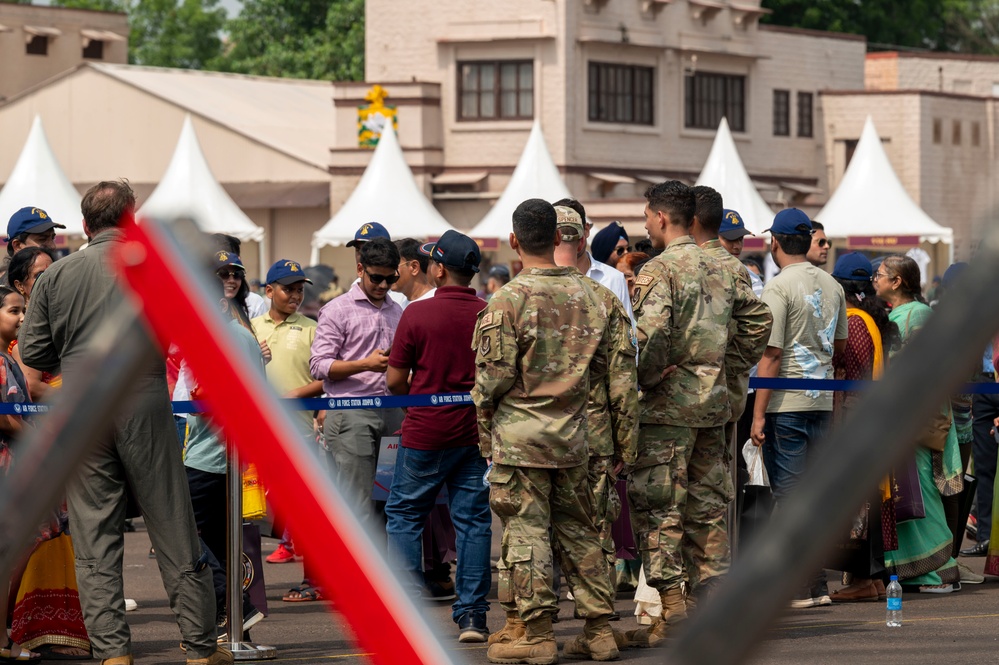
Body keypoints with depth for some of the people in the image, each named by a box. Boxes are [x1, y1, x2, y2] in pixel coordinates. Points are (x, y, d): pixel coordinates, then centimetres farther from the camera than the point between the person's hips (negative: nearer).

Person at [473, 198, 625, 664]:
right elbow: (600, 364, 12)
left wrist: (483, 420, 3)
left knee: (526, 531, -1)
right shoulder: (586, 294, 5)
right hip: (572, 433, 5)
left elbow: (495, 374, -12)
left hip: (520, 433, -5)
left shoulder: (510, 299, -12)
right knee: (578, 530, 12)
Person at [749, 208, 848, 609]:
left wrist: (758, 414, -14)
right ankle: (817, 585, 14)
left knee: (789, 492, -3)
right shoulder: (832, 286, 8)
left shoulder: (778, 288, -12)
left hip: (786, 402, -6)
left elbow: (771, 354, -16)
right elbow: (840, 344, 19)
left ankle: (800, 587, -3)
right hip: (823, 399, 6)